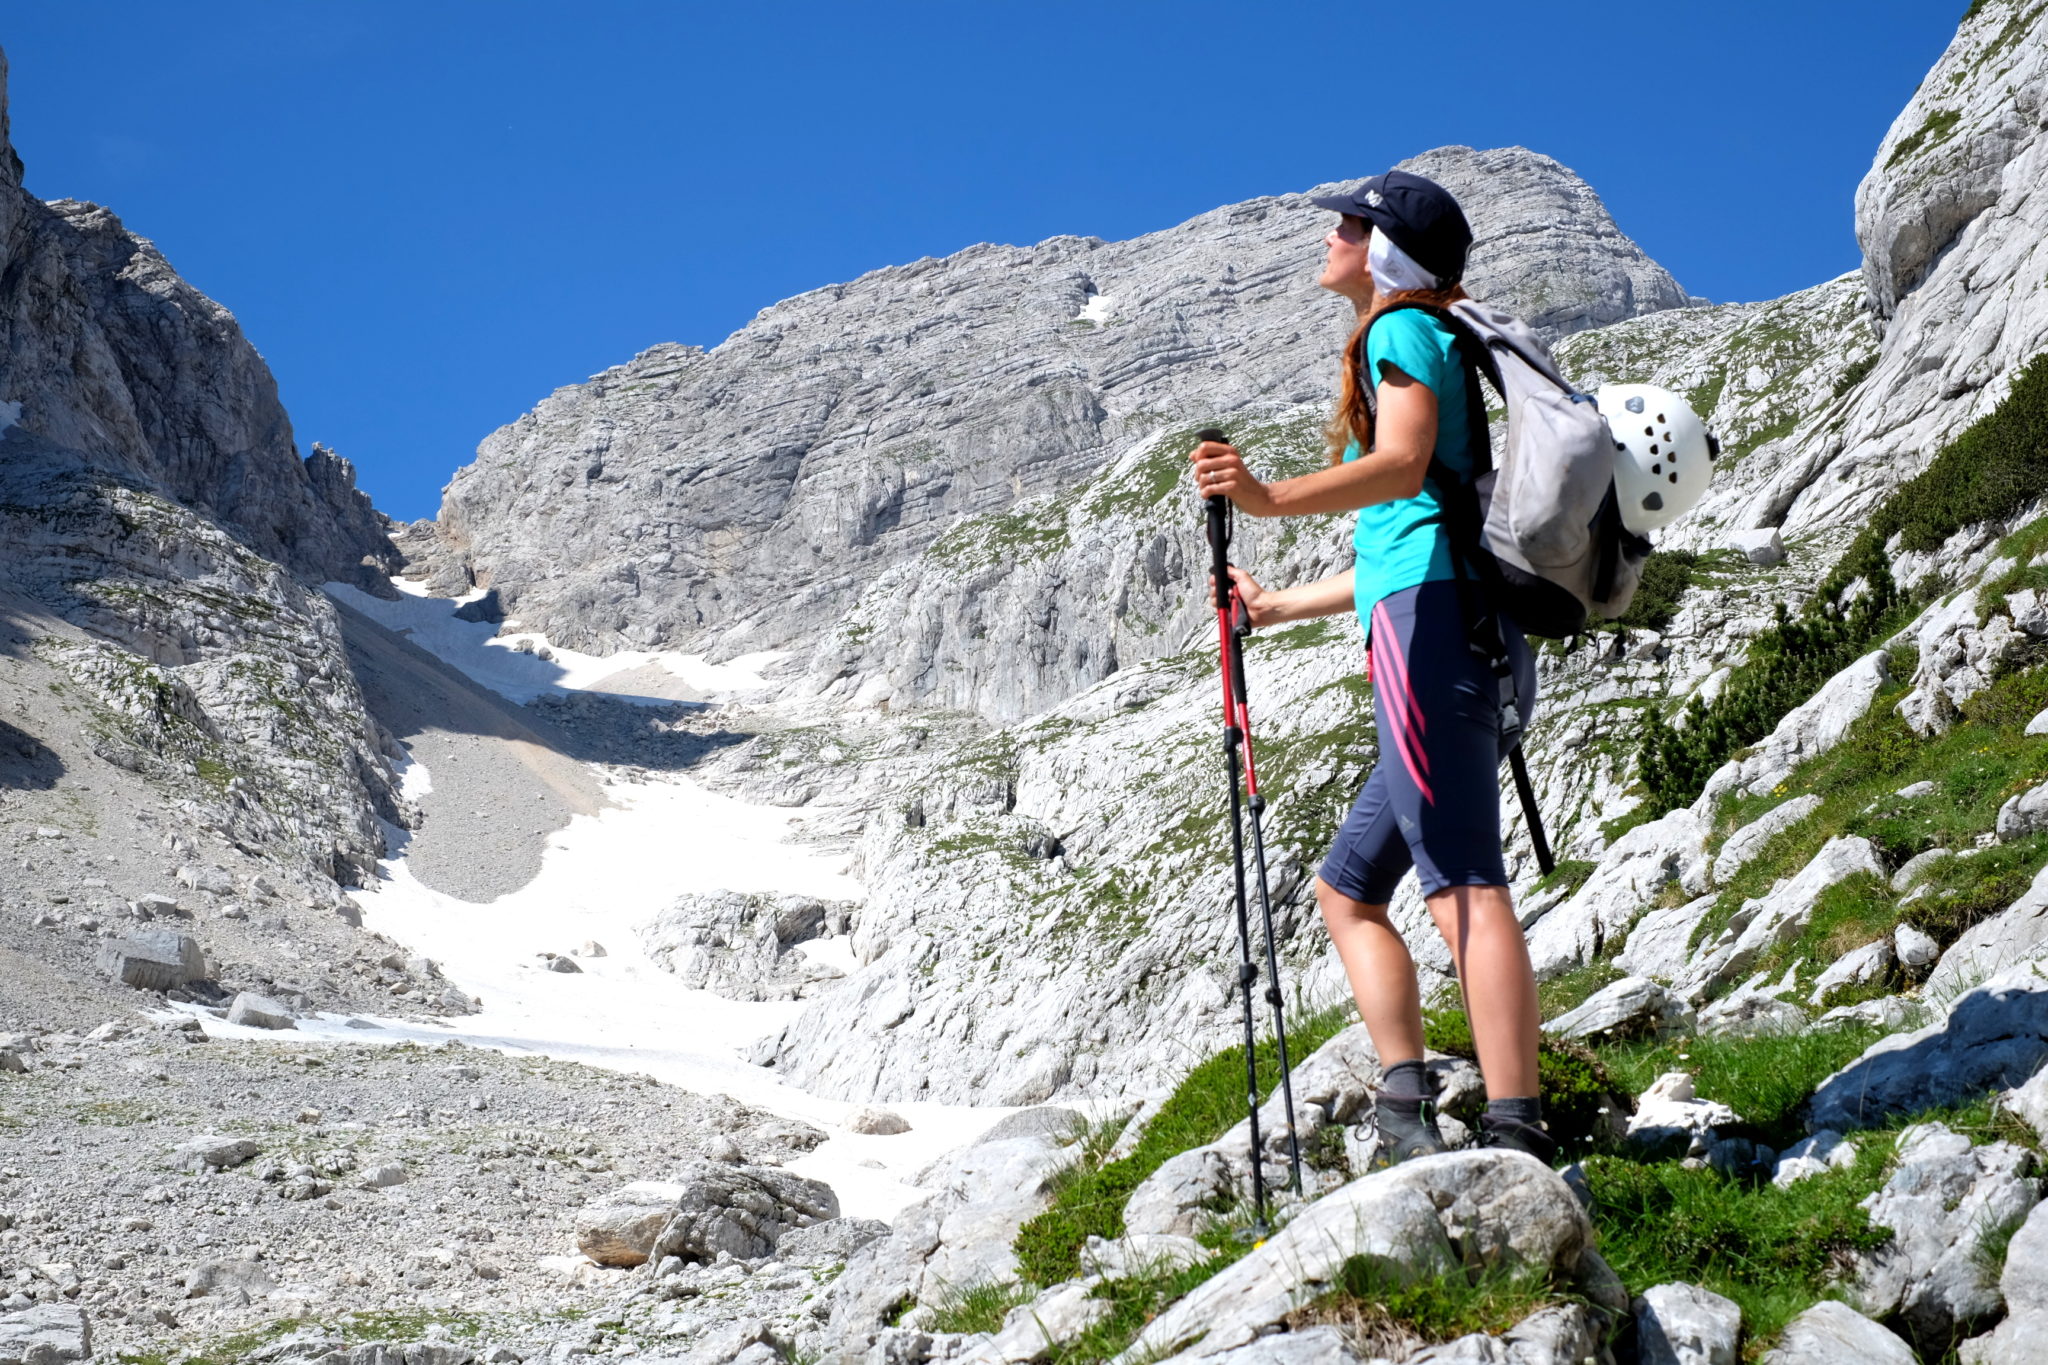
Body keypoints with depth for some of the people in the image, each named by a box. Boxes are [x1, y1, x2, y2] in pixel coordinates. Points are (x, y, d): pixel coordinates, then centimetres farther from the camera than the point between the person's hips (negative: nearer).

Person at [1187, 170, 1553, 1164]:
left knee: (1463, 887, -18)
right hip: (1467, 632, 10)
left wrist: (1269, 499, -29)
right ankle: (1406, 1099, 1)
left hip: (1430, 620, -10)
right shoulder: (1431, 346, 32)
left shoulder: (1403, 330, 4)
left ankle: (1515, 1134, -25)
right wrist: (1280, 607, 41)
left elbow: (1402, 464, -17)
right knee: (1348, 888, 12)